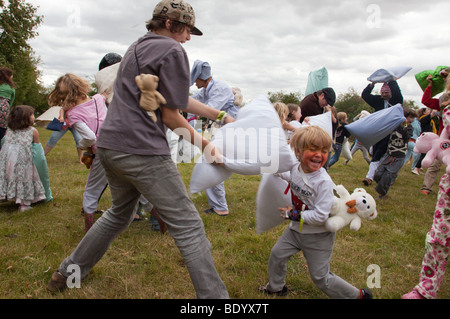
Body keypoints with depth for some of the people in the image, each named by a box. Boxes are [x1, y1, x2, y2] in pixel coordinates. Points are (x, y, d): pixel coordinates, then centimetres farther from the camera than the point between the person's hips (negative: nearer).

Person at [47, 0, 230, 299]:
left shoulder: (137, 47, 22)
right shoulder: (172, 51, -7)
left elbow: (180, 98, 20)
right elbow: (170, 115, -8)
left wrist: (221, 116, 20)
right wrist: (205, 145, 1)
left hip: (110, 145, 10)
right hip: (142, 151, -9)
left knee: (120, 213, 28)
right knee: (188, 226, -2)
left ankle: (67, 273, 39)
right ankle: (214, 295, 3)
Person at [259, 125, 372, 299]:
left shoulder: (323, 182, -28)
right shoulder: (295, 169, -8)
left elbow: (320, 216, -29)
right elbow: (284, 174, 19)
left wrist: (293, 214, -22)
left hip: (318, 236, -6)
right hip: (296, 229, 7)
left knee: (320, 277, 5)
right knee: (277, 255, 17)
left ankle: (358, 294, 27)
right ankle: (276, 287, 44)